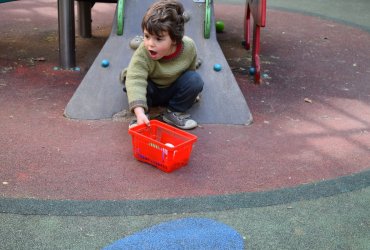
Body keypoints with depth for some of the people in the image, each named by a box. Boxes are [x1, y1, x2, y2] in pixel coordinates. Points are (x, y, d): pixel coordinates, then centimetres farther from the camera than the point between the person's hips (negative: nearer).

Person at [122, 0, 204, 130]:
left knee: (195, 79, -22)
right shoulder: (142, 54, -36)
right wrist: (139, 112, -62)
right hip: (151, 92, -3)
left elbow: (190, 69, -1)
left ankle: (175, 112, -5)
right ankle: (142, 117, -11)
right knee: (133, 84, -32)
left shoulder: (189, 47, -24)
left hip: (173, 90, 3)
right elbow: (135, 80, -48)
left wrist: (192, 91, 10)